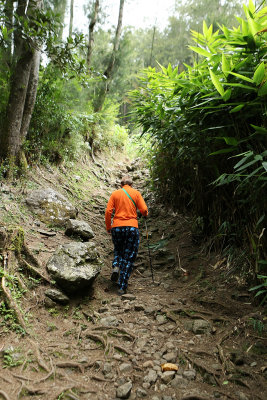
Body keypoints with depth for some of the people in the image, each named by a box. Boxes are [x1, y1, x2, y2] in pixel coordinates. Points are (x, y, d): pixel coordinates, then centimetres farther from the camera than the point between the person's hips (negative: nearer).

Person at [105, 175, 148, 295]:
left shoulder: (115, 193, 8)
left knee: (118, 250, 25)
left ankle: (116, 266, -4)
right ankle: (122, 287, 3)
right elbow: (144, 210, -2)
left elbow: (108, 211, 1)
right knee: (129, 257, 5)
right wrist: (145, 215, 21)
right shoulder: (136, 193, 5)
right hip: (132, 227, -2)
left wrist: (108, 227, 11)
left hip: (117, 227, 2)